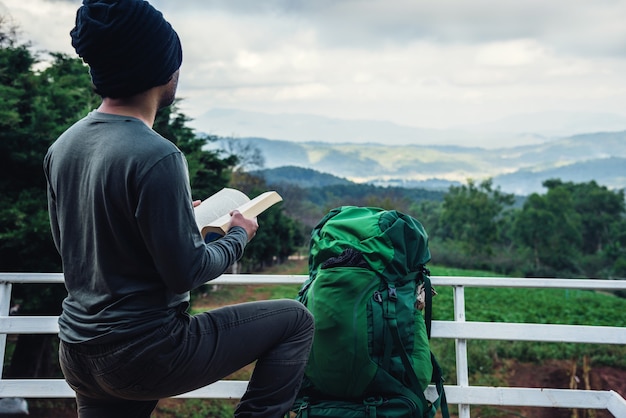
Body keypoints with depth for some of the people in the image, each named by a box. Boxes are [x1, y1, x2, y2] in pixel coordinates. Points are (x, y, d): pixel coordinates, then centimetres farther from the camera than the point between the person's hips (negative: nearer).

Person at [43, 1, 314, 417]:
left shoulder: (61, 147, 1)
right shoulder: (156, 157, -24)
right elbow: (186, 273, -20)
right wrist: (239, 235, -1)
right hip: (145, 354, -7)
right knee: (295, 320, 4)